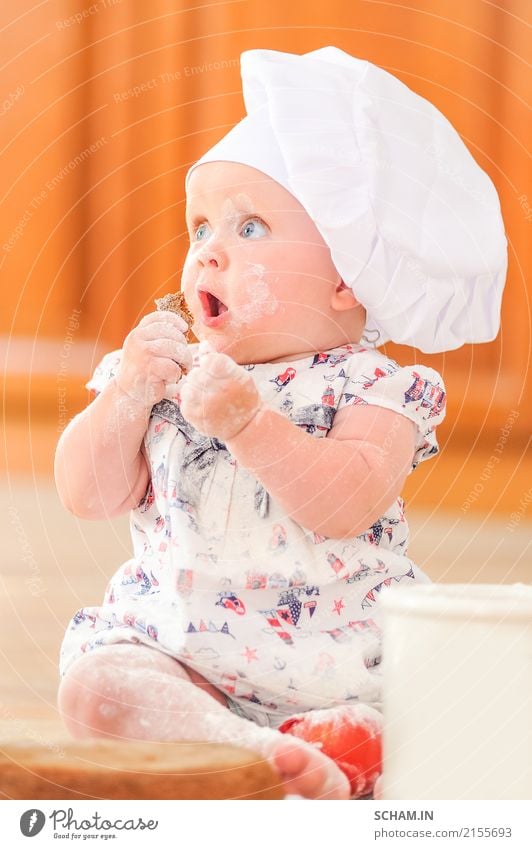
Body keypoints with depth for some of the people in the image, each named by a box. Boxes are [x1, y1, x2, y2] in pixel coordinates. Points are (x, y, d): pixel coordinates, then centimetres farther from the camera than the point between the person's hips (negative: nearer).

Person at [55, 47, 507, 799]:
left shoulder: (372, 388, -3)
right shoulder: (165, 372, 10)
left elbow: (348, 505, -20)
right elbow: (88, 498, 4)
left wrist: (246, 420, -27)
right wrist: (127, 396, -11)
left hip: (340, 649, -2)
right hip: (178, 647, 2)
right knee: (96, 686, -27)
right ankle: (252, 749, -42)